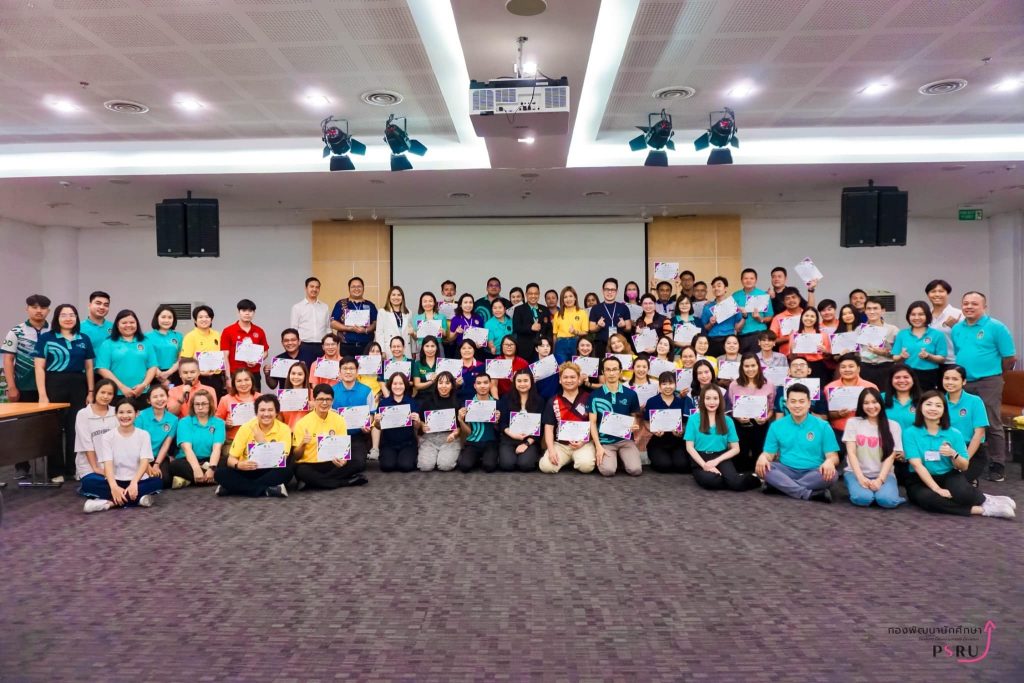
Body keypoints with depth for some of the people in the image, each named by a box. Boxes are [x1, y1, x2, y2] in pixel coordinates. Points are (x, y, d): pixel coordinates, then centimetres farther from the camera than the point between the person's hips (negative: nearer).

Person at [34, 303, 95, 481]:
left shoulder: (84, 339, 11)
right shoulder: (46, 338, 1)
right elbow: (39, 367, -3)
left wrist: (91, 392, 6)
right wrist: (42, 394, -10)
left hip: (78, 387, 3)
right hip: (54, 386, -3)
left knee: (76, 428, 6)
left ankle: (74, 468, 17)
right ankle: (56, 471, 11)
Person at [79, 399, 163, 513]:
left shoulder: (143, 435, 3)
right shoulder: (107, 437, 3)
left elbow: (144, 462, -10)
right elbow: (108, 464, -11)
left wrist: (134, 483, -30)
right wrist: (114, 487, -30)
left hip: (137, 481, 0)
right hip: (115, 481, 0)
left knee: (157, 482, -31)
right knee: (88, 481, -27)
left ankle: (110, 502, -29)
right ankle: (137, 498, -32)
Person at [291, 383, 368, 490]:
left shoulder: (339, 420, 0)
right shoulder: (302, 423, -7)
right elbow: (296, 456, -4)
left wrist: (343, 460, -20)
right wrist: (303, 444, -26)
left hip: (332, 464, 3)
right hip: (309, 465, -3)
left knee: (360, 463, -22)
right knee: (301, 471, -38)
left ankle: (314, 481, -20)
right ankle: (347, 481, -23)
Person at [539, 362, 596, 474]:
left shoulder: (587, 398, 3)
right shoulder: (553, 402, 8)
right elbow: (548, 428, 4)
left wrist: (584, 441, -11)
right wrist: (551, 450, -10)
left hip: (583, 443, -2)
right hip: (560, 444, 2)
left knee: (586, 466, -32)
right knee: (546, 466, -22)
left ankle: (577, 459, 5)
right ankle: (568, 459, 8)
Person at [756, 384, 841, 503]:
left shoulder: (822, 426, 2)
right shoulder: (776, 426, 7)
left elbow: (833, 456, -1)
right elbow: (769, 454, 7)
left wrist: (829, 461, -27)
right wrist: (763, 457, -19)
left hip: (813, 473, -1)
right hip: (787, 471, 1)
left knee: (830, 474, -32)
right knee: (761, 467, -27)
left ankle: (779, 485, -26)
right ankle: (809, 494, -33)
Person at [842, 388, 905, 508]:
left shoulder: (893, 426, 7)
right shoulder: (853, 422, 6)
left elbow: (890, 456, -1)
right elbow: (851, 453, -3)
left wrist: (880, 480, -16)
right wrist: (861, 478, -17)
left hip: (883, 474, 1)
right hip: (856, 473, -1)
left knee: (886, 500, -30)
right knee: (863, 498, -32)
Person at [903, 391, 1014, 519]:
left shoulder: (954, 434, 0)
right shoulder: (910, 433, -8)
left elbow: (964, 466, 2)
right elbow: (917, 465, -16)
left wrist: (953, 454, -21)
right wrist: (937, 489, -24)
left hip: (949, 476, 1)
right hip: (921, 481, -1)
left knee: (962, 493, -34)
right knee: (926, 498, -36)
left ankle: (985, 499, -1)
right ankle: (982, 509, -24)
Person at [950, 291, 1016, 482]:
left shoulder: (996, 327, -5)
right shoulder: (957, 329, 10)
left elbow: (1009, 357, -4)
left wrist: (995, 374, 5)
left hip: (988, 383, -5)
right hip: (962, 383, 5)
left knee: (992, 425, -2)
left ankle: (997, 466, 7)